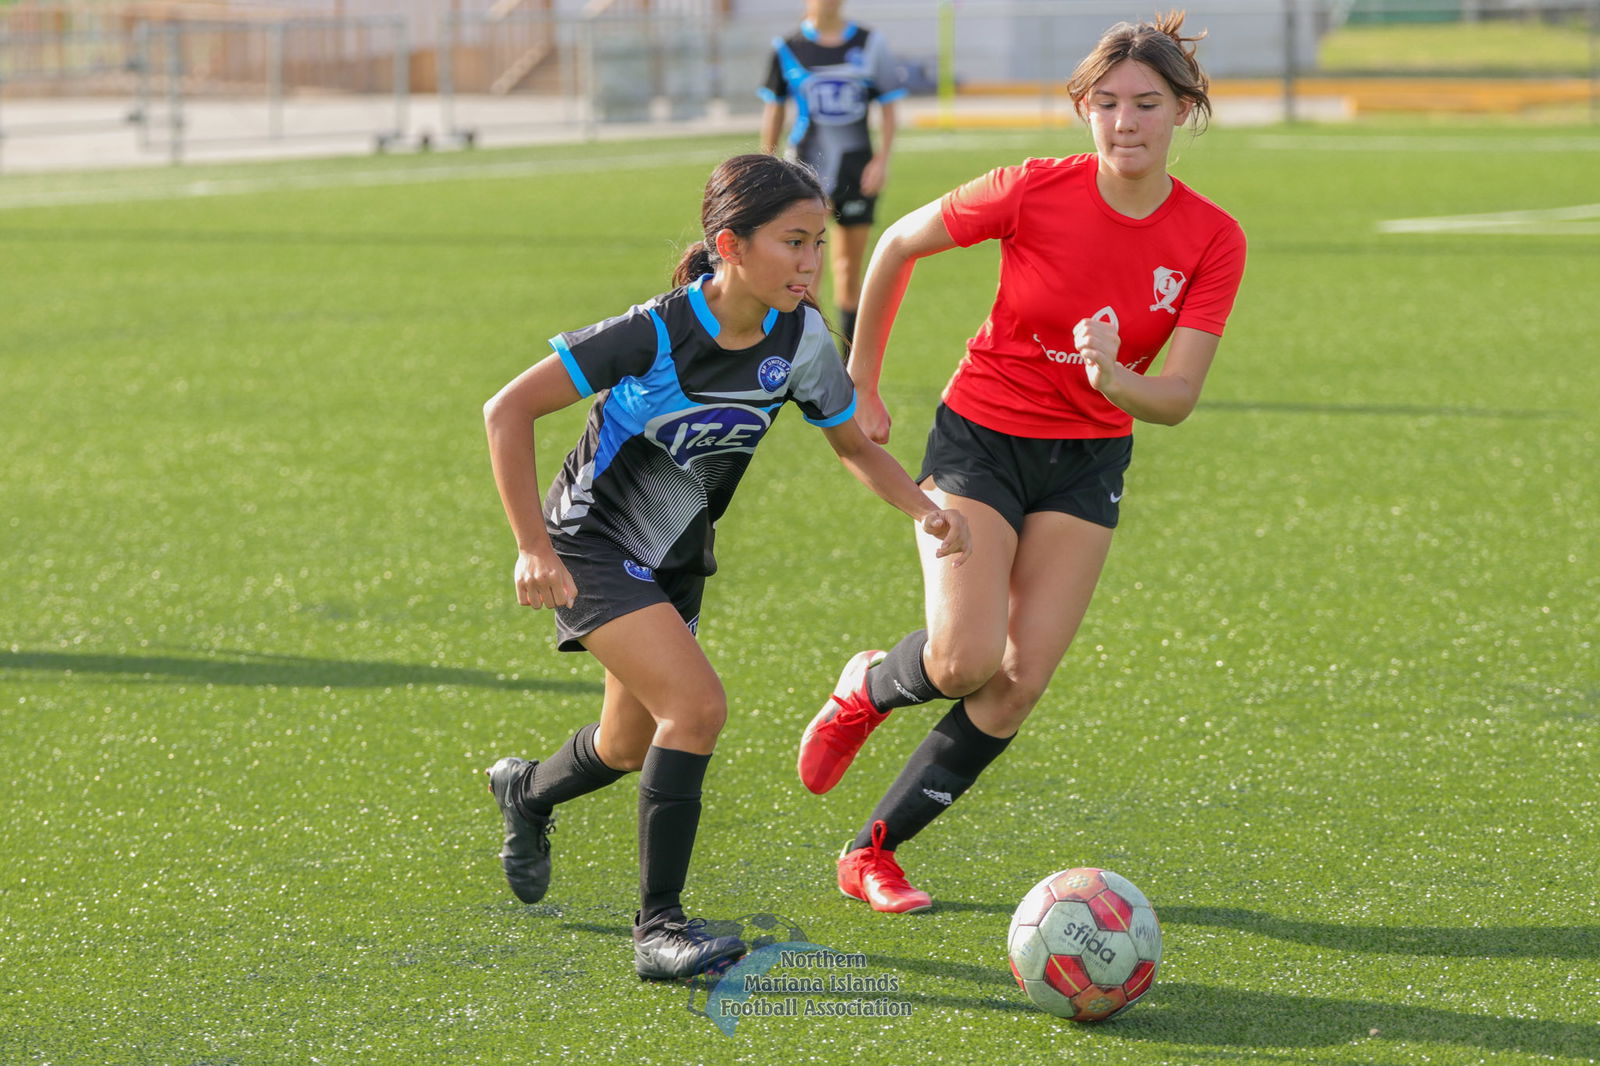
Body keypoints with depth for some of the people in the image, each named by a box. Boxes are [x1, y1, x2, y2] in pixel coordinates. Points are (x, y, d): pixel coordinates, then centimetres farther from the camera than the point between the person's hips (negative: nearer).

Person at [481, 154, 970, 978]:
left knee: (631, 750, 18)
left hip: (675, 564, 7)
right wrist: (533, 549, -26)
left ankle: (526, 792, 53)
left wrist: (924, 510, -16)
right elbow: (508, 412, -23)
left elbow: (854, 447, 4)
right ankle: (658, 927, -14)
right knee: (697, 706, -24)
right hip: (591, 547, -7)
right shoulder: (655, 334, -27)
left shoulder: (799, 340, -12)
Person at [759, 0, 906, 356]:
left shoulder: (869, 43, 3)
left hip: (857, 168, 2)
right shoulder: (787, 48, 1)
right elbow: (773, 110, 10)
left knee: (851, 266, 9)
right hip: (805, 166, -2)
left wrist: (882, 159, -4)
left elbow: (887, 106, 8)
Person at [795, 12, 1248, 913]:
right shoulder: (1035, 192, -18)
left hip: (1088, 462, 3)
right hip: (981, 438, -3)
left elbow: (1178, 398, -13)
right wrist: (862, 387, 3)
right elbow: (898, 246, -3)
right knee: (967, 660, -20)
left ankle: (875, 850, 9)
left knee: (1023, 681, -6)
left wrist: (1116, 382, -36)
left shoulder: (1211, 239, -11)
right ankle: (870, 689, 16)